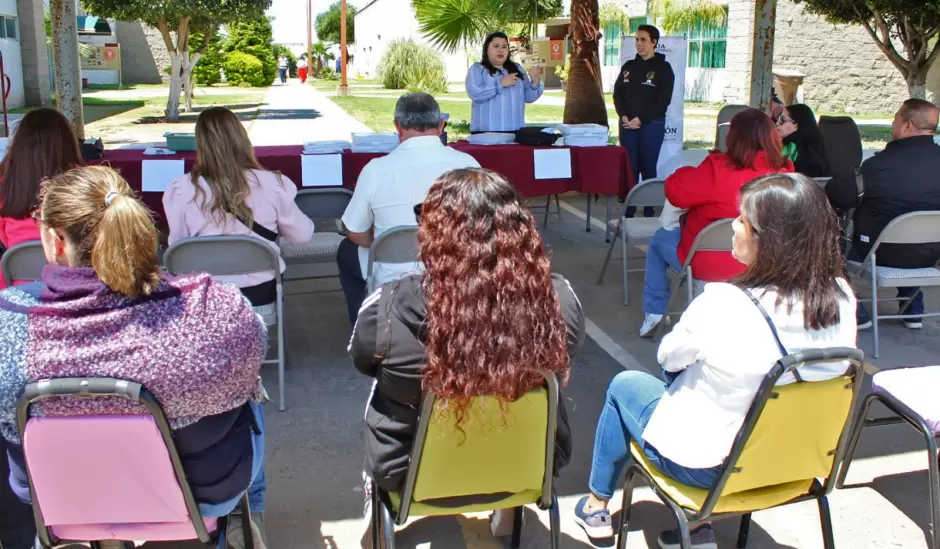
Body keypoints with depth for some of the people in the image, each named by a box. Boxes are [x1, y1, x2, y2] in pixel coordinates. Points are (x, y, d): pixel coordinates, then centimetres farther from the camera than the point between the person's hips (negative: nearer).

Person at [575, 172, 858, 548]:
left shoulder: (724, 305, -31)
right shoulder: (841, 298, -16)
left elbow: (669, 358, -11)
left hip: (710, 466, -5)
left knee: (624, 384, 20)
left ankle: (596, 505, 37)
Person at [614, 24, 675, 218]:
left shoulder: (663, 68, -1)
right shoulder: (628, 66, 13)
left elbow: (663, 100, -8)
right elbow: (617, 93, 10)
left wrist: (640, 119, -14)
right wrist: (624, 116, -7)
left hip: (651, 125, -4)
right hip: (627, 125, 4)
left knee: (648, 168, -2)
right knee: (629, 167, 3)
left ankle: (649, 212, 4)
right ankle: (628, 211, 8)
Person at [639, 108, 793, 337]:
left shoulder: (719, 170, -27)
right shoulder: (785, 174, -10)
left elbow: (674, 191, -16)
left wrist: (693, 173, 4)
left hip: (711, 264, -5)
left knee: (659, 240, 24)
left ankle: (654, 312, 27)